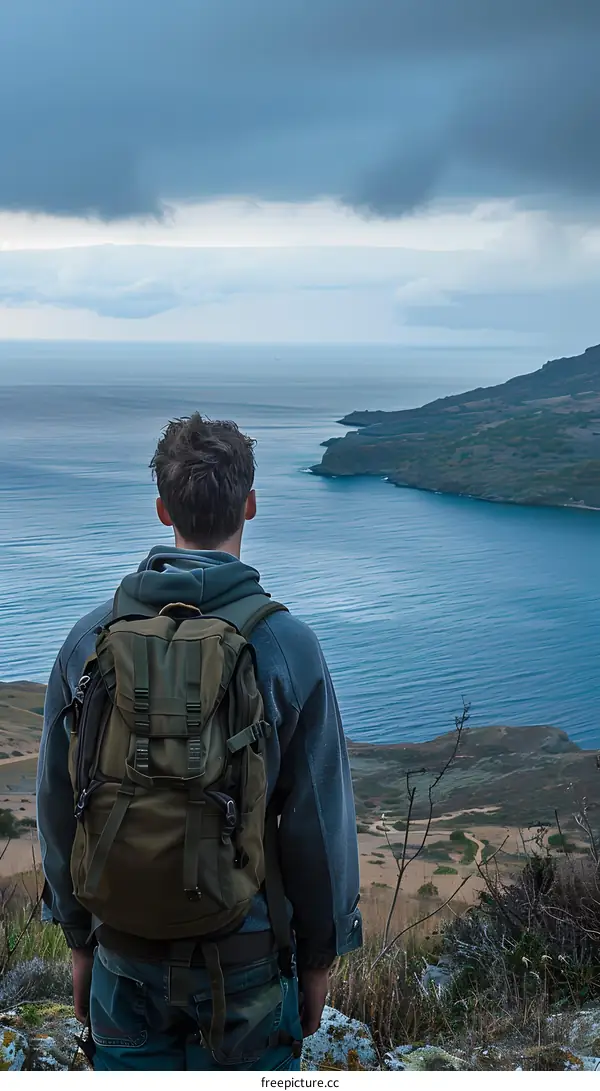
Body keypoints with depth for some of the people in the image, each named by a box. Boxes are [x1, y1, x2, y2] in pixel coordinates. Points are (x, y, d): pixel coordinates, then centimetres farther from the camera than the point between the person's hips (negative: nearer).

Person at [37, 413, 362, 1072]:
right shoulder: (287, 645, -14)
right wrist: (319, 957, 4)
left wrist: (78, 940, 14)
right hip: (246, 955, -2)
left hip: (124, 950, 2)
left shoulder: (91, 638, -6)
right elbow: (320, 823, -10)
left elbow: (58, 808, 1)